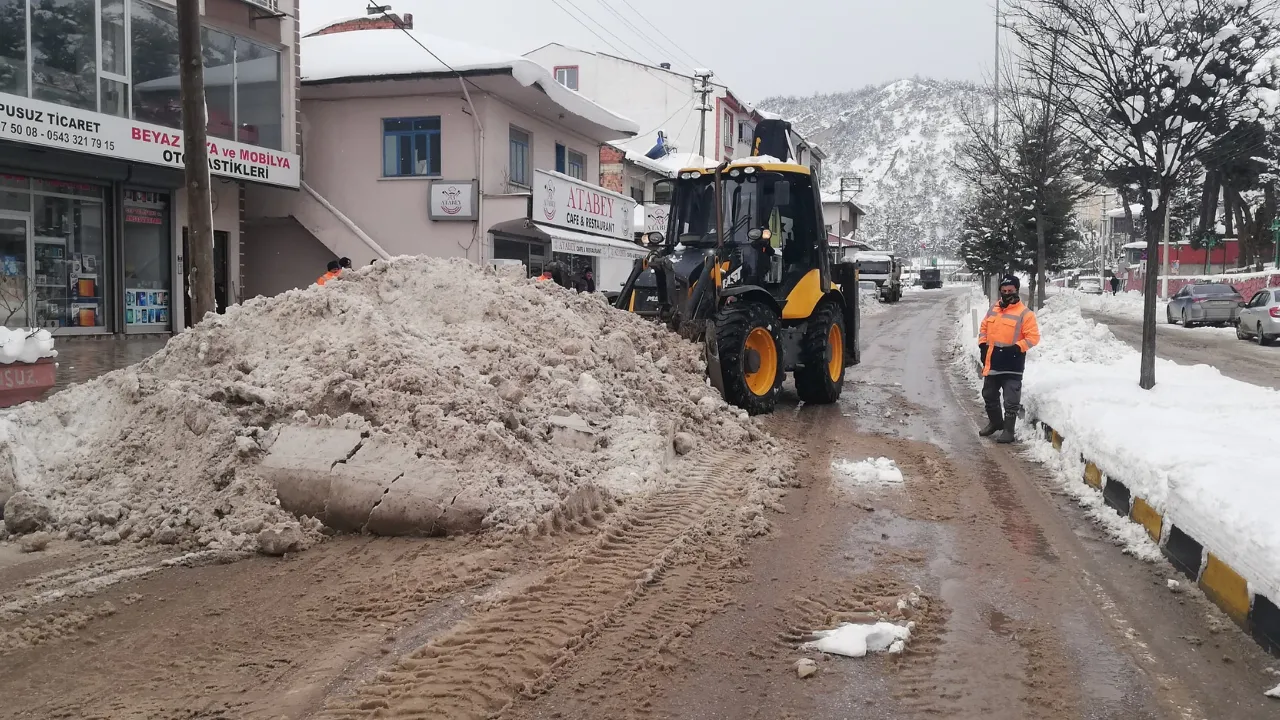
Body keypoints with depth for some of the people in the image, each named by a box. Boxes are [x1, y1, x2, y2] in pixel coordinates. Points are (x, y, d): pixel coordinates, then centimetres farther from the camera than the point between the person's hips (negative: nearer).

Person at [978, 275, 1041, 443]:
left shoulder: (1025, 313, -9)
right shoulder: (993, 310, 10)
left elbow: (1033, 337, -11)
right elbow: (983, 328, 20)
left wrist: (1016, 348, -21)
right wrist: (983, 345, 5)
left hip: (1012, 366, -7)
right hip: (992, 363, 7)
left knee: (1011, 400, -2)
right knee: (989, 395, 19)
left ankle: (1008, 430, 6)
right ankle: (995, 422, 38)